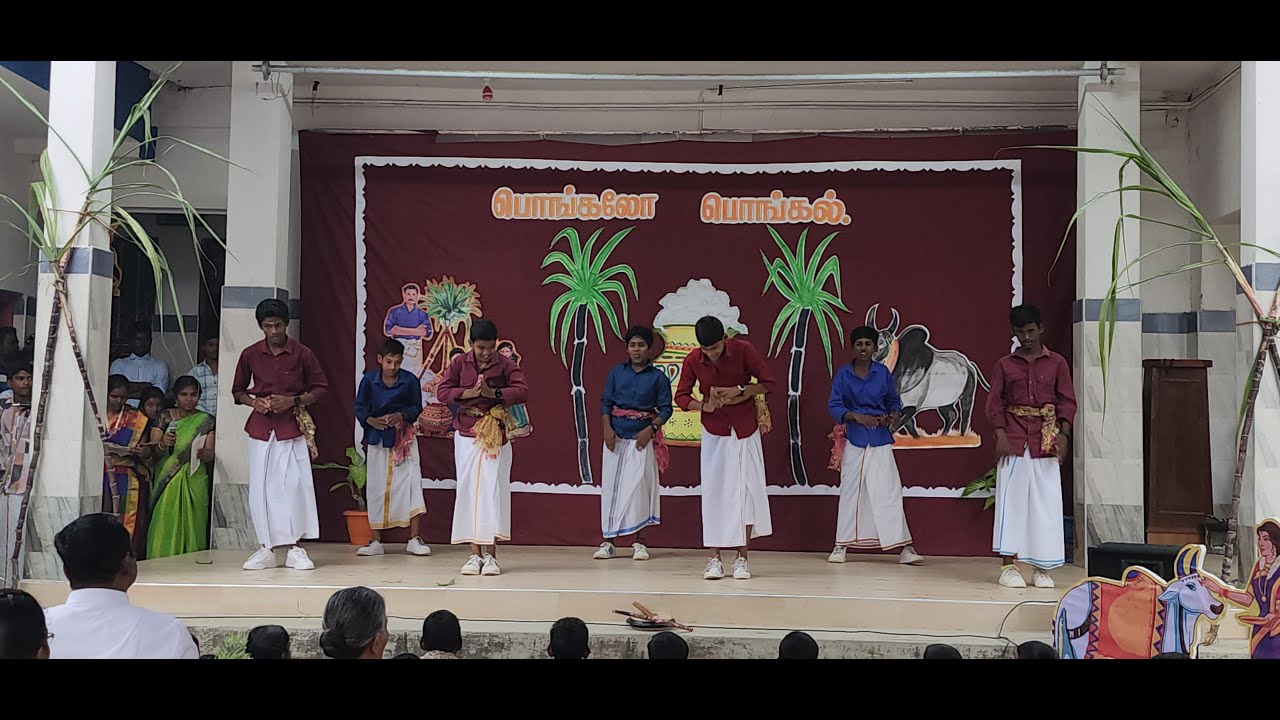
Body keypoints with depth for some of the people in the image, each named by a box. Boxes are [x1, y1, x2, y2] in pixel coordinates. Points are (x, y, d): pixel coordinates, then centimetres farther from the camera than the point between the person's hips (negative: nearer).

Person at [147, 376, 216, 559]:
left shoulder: (206, 421, 5)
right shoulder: (165, 417, 8)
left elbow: (210, 454, -6)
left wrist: (203, 453, -29)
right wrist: (162, 444, -17)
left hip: (194, 482, -1)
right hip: (167, 482, 1)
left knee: (191, 527, -4)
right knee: (164, 529, -6)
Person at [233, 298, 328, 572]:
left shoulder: (302, 353, -3)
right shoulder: (250, 354, 3)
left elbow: (320, 388, 4)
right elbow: (237, 391, 14)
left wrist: (293, 401, -12)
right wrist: (254, 402, -7)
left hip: (291, 427, -2)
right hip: (260, 428, 2)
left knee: (295, 485, -8)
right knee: (261, 488, 1)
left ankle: (294, 549, 0)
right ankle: (266, 549, 10)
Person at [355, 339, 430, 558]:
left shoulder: (410, 380, -7)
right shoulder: (369, 380, -6)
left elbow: (416, 407, 1)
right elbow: (359, 407, 0)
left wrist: (402, 415, -19)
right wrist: (371, 420, -19)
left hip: (404, 438, -1)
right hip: (377, 440, 1)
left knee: (412, 482, -7)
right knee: (376, 488, 5)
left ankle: (414, 539, 1)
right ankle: (376, 541, 15)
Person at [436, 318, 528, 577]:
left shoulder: (505, 365, -1)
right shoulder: (459, 363, 3)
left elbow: (523, 391, -11)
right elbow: (442, 391, -3)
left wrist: (493, 393, -21)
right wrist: (469, 393, -17)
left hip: (495, 436, -2)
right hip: (466, 435, 2)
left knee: (493, 491, -5)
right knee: (468, 491, 1)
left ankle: (490, 555, -1)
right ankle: (475, 554, 6)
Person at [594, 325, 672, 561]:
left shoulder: (658, 377, 2)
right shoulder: (616, 372, 8)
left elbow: (665, 408, 0)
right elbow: (605, 402, 6)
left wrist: (650, 429, -13)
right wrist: (607, 429, -7)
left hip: (642, 437, -2)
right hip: (616, 435, 2)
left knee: (639, 487, -4)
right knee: (611, 486, 2)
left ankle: (639, 542, 5)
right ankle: (608, 541, 8)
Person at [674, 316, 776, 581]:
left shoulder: (743, 350, -13)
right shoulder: (692, 360, -10)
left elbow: (768, 382, -6)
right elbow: (681, 396, -1)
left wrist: (740, 392, -20)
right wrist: (705, 406, -19)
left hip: (745, 431, 0)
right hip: (714, 432, 1)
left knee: (747, 492, -1)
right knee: (713, 492, -3)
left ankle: (742, 559, 6)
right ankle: (714, 559, 2)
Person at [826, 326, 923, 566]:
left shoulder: (883, 373, 4)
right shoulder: (843, 374, 1)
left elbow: (894, 401, 14)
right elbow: (833, 406, -4)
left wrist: (893, 416, -8)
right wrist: (856, 416, -20)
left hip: (880, 440, 0)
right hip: (854, 440, 0)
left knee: (889, 491, -4)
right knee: (850, 491, 5)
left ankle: (904, 547, 0)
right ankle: (841, 546, 14)